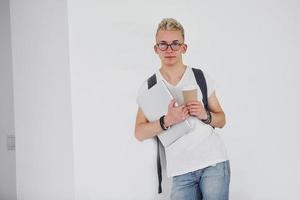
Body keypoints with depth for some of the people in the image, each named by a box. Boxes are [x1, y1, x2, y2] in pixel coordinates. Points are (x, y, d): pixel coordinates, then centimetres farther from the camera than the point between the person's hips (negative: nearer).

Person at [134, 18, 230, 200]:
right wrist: (167, 121, -17)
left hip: (214, 162, 0)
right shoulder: (149, 87, 5)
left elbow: (221, 120, 12)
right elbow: (139, 133, -1)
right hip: (181, 171, 0)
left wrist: (205, 115, -10)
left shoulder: (202, 78, 6)